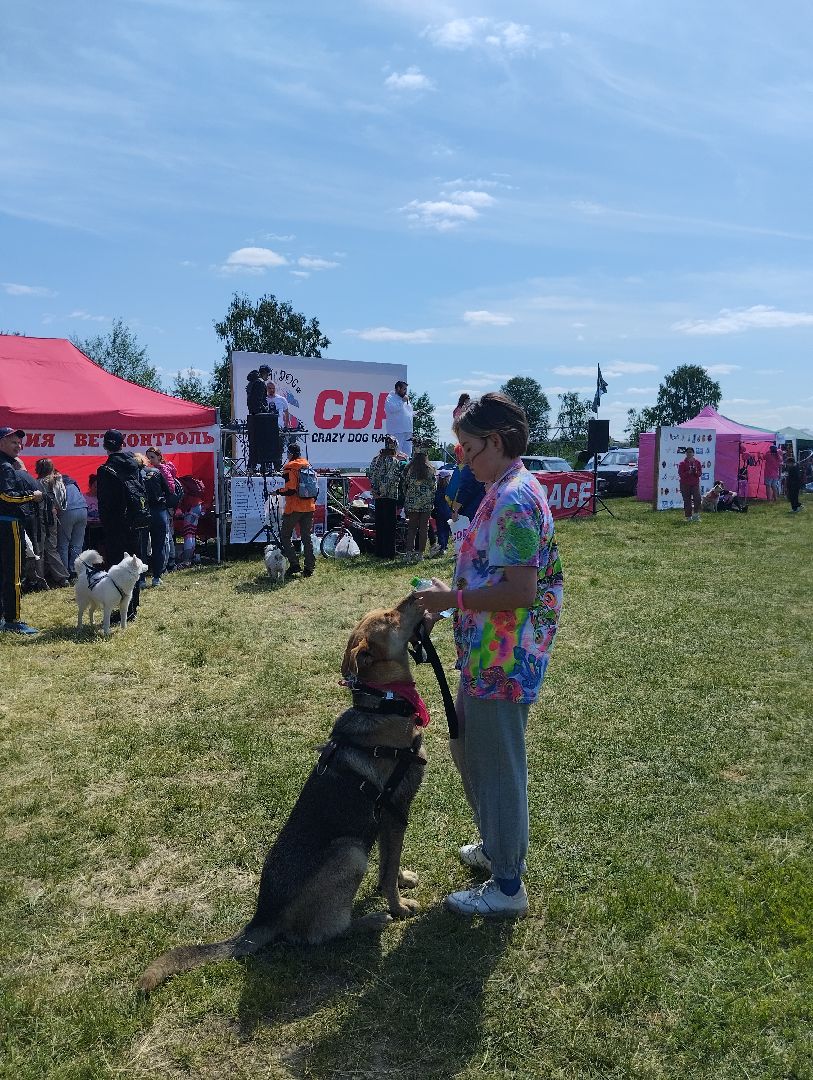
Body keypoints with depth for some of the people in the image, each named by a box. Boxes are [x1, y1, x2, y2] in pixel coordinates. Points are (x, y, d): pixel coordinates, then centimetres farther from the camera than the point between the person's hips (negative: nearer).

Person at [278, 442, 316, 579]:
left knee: (284, 536, 4)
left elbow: (291, 490, -18)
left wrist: (278, 492, -3)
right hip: (309, 507, 7)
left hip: (294, 507, -7)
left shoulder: (290, 467, -11)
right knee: (307, 538, 9)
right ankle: (309, 567, 9)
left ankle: (294, 564, -4)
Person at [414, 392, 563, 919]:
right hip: (488, 654, 10)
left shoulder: (514, 500, -21)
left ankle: (507, 886, 21)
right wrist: (453, 595, 11)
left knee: (498, 766, 4)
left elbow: (521, 590, -27)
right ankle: (499, 845, 43)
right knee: (469, 749, 24)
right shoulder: (512, 491, 11)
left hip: (503, 659, -10)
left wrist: (454, 599, -17)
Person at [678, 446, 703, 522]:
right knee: (687, 501, 2)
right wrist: (688, 472, -20)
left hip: (695, 484, 2)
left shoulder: (697, 462, 8)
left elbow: (700, 473, 8)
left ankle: (696, 515, -2)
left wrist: (696, 472, -14)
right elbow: (680, 474, -6)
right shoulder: (682, 463, 0)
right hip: (685, 485, -2)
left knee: (697, 498, -15)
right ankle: (688, 517, 10)